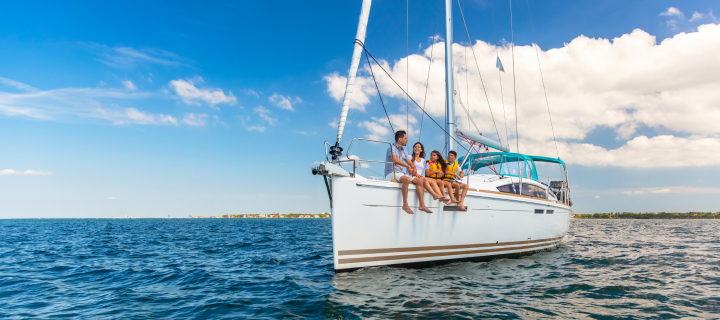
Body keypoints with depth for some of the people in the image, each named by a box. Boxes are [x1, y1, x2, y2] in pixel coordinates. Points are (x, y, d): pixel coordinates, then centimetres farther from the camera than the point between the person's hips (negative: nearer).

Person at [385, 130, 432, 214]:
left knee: (420, 180, -6)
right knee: (406, 179, -37)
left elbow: (410, 163, 17)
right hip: (391, 173, -9)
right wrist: (407, 166, -18)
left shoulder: (404, 152, 22)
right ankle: (405, 205, -33)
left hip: (401, 174, 9)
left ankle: (421, 205, -10)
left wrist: (414, 170, -6)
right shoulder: (392, 148, -4)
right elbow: (394, 160, -22)